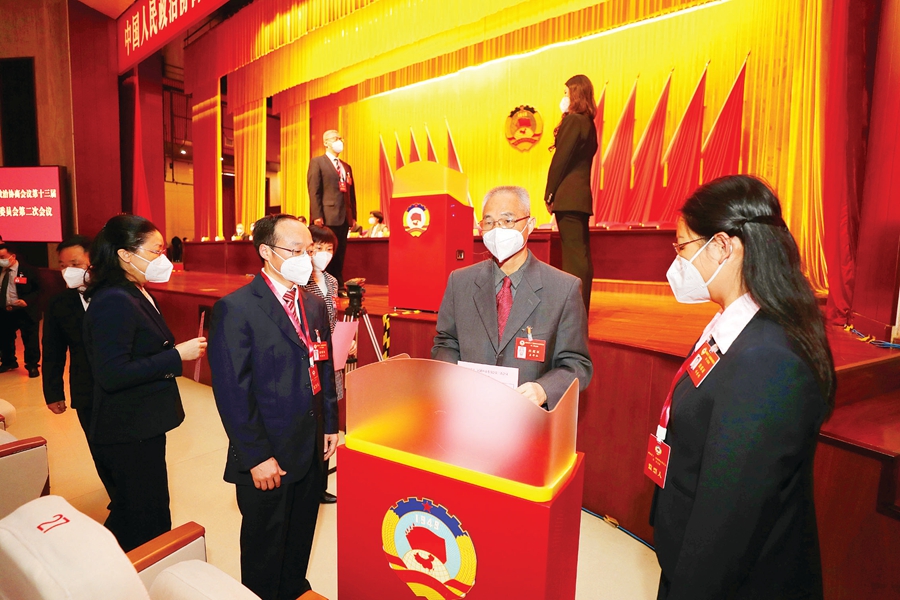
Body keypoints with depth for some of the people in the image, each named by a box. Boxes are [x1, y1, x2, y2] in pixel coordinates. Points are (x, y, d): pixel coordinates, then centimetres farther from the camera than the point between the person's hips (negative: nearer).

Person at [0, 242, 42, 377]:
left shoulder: (27, 270, -9)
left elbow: (38, 289, -7)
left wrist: (26, 300, -21)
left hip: (25, 312, -5)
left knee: (30, 340, 1)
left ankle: (32, 365, 13)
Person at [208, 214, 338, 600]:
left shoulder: (315, 305, 5)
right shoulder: (236, 308, -15)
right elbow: (232, 391, -17)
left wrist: (330, 425, 7)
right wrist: (257, 456, -16)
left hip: (313, 451, 6)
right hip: (267, 456, -6)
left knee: (300, 540, 25)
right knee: (265, 548, 18)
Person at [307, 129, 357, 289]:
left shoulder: (346, 167, 22)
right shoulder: (317, 162, 4)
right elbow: (314, 191, -6)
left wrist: (353, 216, 9)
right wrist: (317, 216, -15)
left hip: (344, 217, 6)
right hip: (328, 216, -6)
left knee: (340, 255, 8)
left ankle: (338, 286, 14)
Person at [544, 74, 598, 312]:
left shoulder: (572, 120, -8)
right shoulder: (588, 123, 19)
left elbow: (560, 159, -13)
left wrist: (549, 194, -7)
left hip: (568, 196, -9)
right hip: (582, 195, 10)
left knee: (574, 257, -9)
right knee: (582, 256, 11)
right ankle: (581, 309, 20)